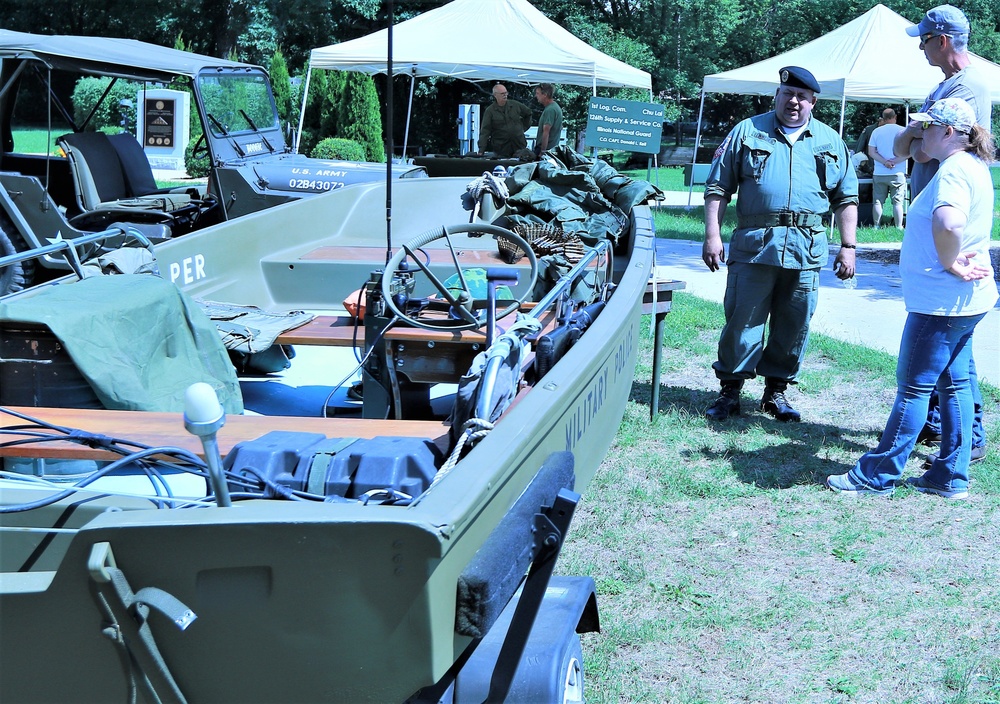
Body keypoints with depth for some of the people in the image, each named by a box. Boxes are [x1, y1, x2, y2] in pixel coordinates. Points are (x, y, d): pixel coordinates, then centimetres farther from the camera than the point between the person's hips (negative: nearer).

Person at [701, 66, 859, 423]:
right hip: (754, 244, -2)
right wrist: (712, 235, -2)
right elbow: (718, 187, 6)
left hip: (806, 249, 2)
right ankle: (729, 390, 9)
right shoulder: (748, 132, 8)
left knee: (794, 325, 6)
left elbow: (846, 198, 16)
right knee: (742, 319, -2)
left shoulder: (830, 142, 14)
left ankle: (776, 390, 19)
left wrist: (848, 247, 8)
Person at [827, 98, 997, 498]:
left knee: (915, 387, -3)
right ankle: (951, 477, 19)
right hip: (965, 300, 10)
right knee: (953, 384, 13)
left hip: (941, 300, -10)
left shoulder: (955, 170, -19)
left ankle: (877, 476, 4)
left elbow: (948, 222, -39)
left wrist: (949, 264, -24)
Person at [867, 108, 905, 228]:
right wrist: (895, 161, -9)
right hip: (898, 173, -1)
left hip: (879, 173, 1)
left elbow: (871, 152, -1)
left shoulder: (876, 131, 4)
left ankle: (876, 226, 10)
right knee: (897, 202, 1)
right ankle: (899, 227, 0)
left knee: (877, 202, 7)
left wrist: (885, 162, -9)